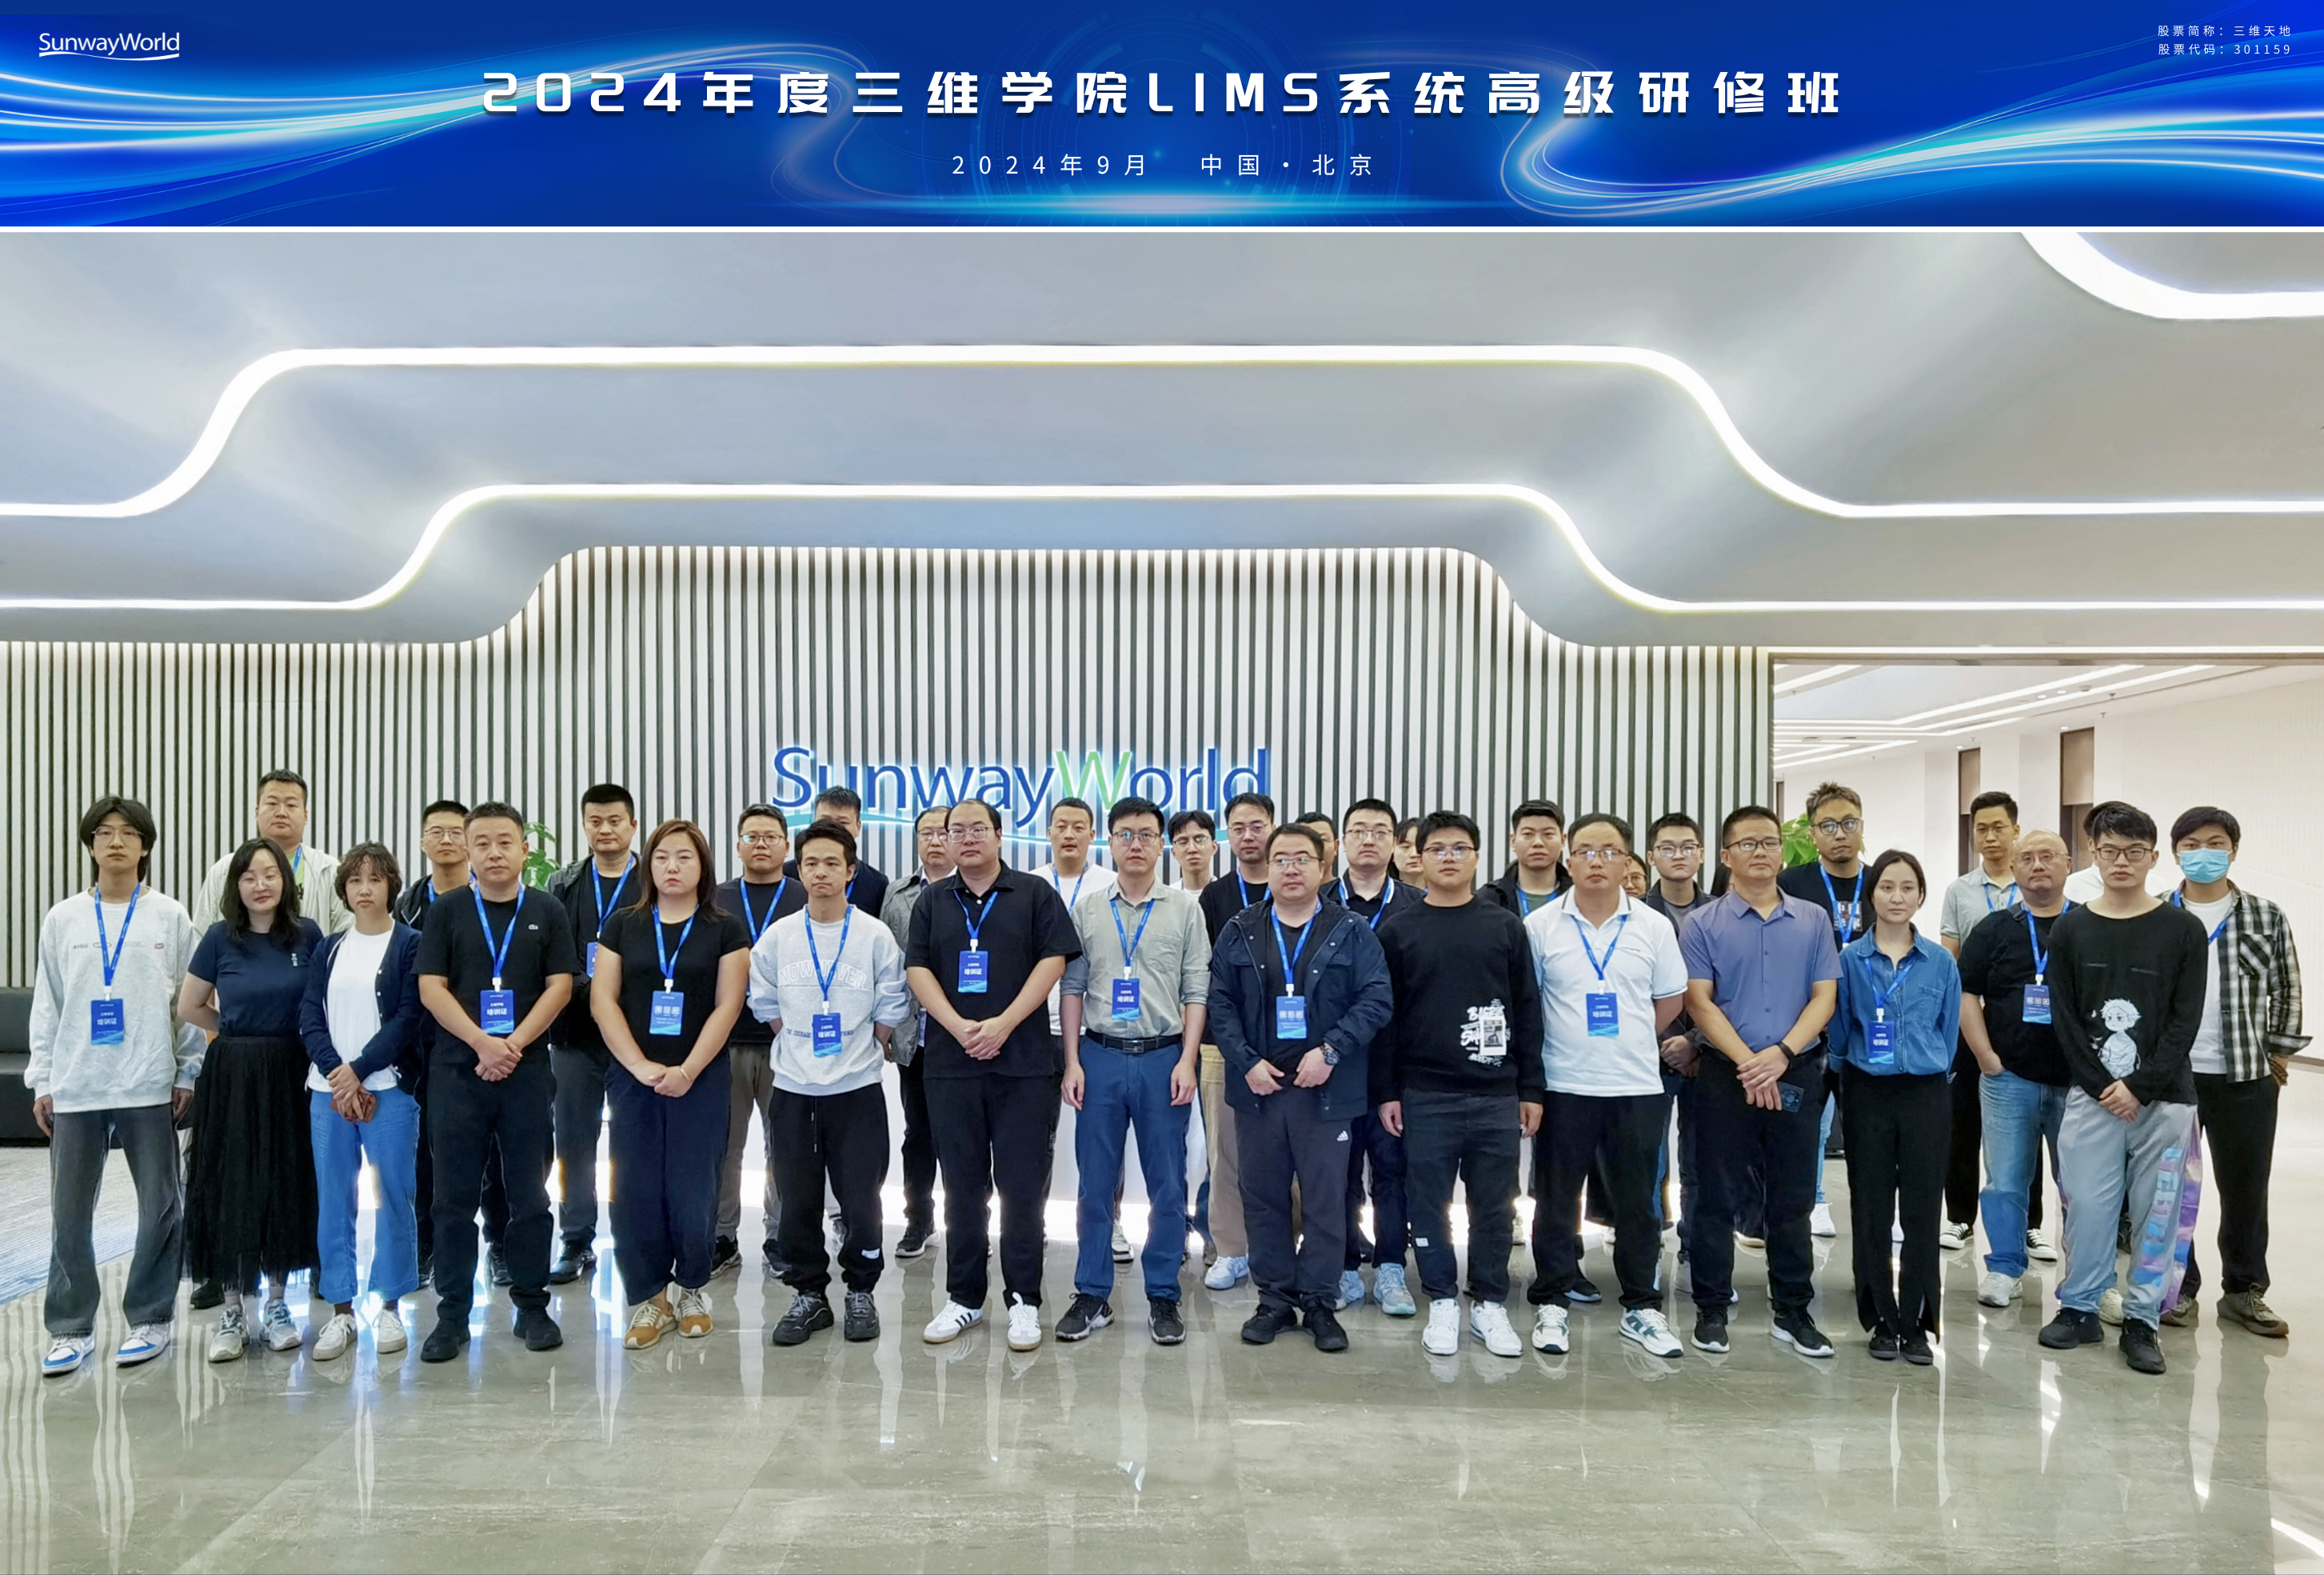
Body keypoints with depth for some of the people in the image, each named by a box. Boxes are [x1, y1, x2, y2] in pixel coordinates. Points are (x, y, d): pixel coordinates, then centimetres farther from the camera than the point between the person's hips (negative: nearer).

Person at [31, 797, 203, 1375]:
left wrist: (189, 1072, -1)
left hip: (150, 1087, -1)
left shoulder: (170, 916, 1)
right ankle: (71, 1327, 19)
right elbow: (47, 1005, 9)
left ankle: (149, 1318, 17)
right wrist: (41, 1080, 5)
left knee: (160, 1209, 4)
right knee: (69, 1213, 6)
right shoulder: (62, 919, 6)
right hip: (75, 1088, 2)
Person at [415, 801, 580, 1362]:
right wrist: (483, 1043, -14)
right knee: (454, 1197, 5)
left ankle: (532, 1306, 16)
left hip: (526, 1071, 0)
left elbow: (560, 987, 0)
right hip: (456, 1069, 0)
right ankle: (452, 1314, 15)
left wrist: (514, 1044, -12)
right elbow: (432, 988, -2)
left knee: (529, 1194, 5)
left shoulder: (548, 913, 6)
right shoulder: (446, 913, 6)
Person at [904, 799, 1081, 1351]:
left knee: (1022, 1185, 2)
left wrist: (1003, 1025, -14)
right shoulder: (933, 900, 11)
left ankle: (1024, 1300, 13)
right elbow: (917, 968, 4)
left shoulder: (1035, 893, 3)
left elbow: (1053, 960, -5)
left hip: (1024, 1062, -3)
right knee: (962, 1186, 10)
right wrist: (959, 1027, -12)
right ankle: (964, 1298, 22)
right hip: (950, 1062, 3)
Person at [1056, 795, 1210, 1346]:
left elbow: (1197, 991, 1)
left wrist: (1187, 1060, -7)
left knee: (1167, 1185, 5)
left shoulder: (1185, 909, 3)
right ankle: (1092, 1295, 19)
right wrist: (1073, 1062, 1)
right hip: (1100, 1055, 1)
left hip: (1163, 1057, -1)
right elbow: (1073, 988, 7)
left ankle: (1163, 1296, 18)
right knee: (1096, 1183, 7)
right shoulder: (1087, 908, 6)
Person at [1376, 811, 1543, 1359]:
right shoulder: (1398, 930, 2)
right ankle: (1442, 1302, 22)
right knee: (1430, 1203, 6)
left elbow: (1528, 1010, 7)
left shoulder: (1505, 926, 6)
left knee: (1494, 1206, 8)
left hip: (1497, 1096, 1)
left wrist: (1531, 1089, 4)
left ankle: (1489, 1304, 23)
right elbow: (1384, 1015, 2)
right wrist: (1385, 1092, -2)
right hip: (1424, 1096, -1)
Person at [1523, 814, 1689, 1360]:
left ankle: (1641, 1308, 25)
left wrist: (1625, 1042, 8)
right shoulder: (1539, 926, -3)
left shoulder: (1654, 926, 2)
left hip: (1637, 1087, 2)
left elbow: (1670, 1000, 12)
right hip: (1563, 1085, -1)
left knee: (1637, 1202, 11)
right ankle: (1551, 1304, 21)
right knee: (1556, 1199, 7)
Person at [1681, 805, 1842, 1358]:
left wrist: (1781, 1053, -13)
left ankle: (1792, 1311, 22)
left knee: (1793, 1200, 10)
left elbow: (1825, 996, 1)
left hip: (1797, 1073, 2)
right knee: (1717, 1197, 4)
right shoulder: (1703, 924, 0)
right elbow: (1699, 1001, -6)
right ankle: (1711, 1309, 16)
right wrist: (1746, 1062, -16)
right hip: (1724, 1074, -2)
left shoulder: (1813, 920, 7)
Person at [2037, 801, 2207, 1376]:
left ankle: (2142, 1318, 18)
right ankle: (2080, 1307, 17)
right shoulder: (2070, 929, 4)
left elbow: (2186, 1021, -4)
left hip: (2163, 1097, 0)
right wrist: (2102, 1086, -7)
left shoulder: (2183, 930, 1)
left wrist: (2140, 1086, -12)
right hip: (2092, 1094, 1)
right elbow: (2064, 1018, 2)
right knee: (2087, 1204, 2)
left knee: (2155, 1210, 5)